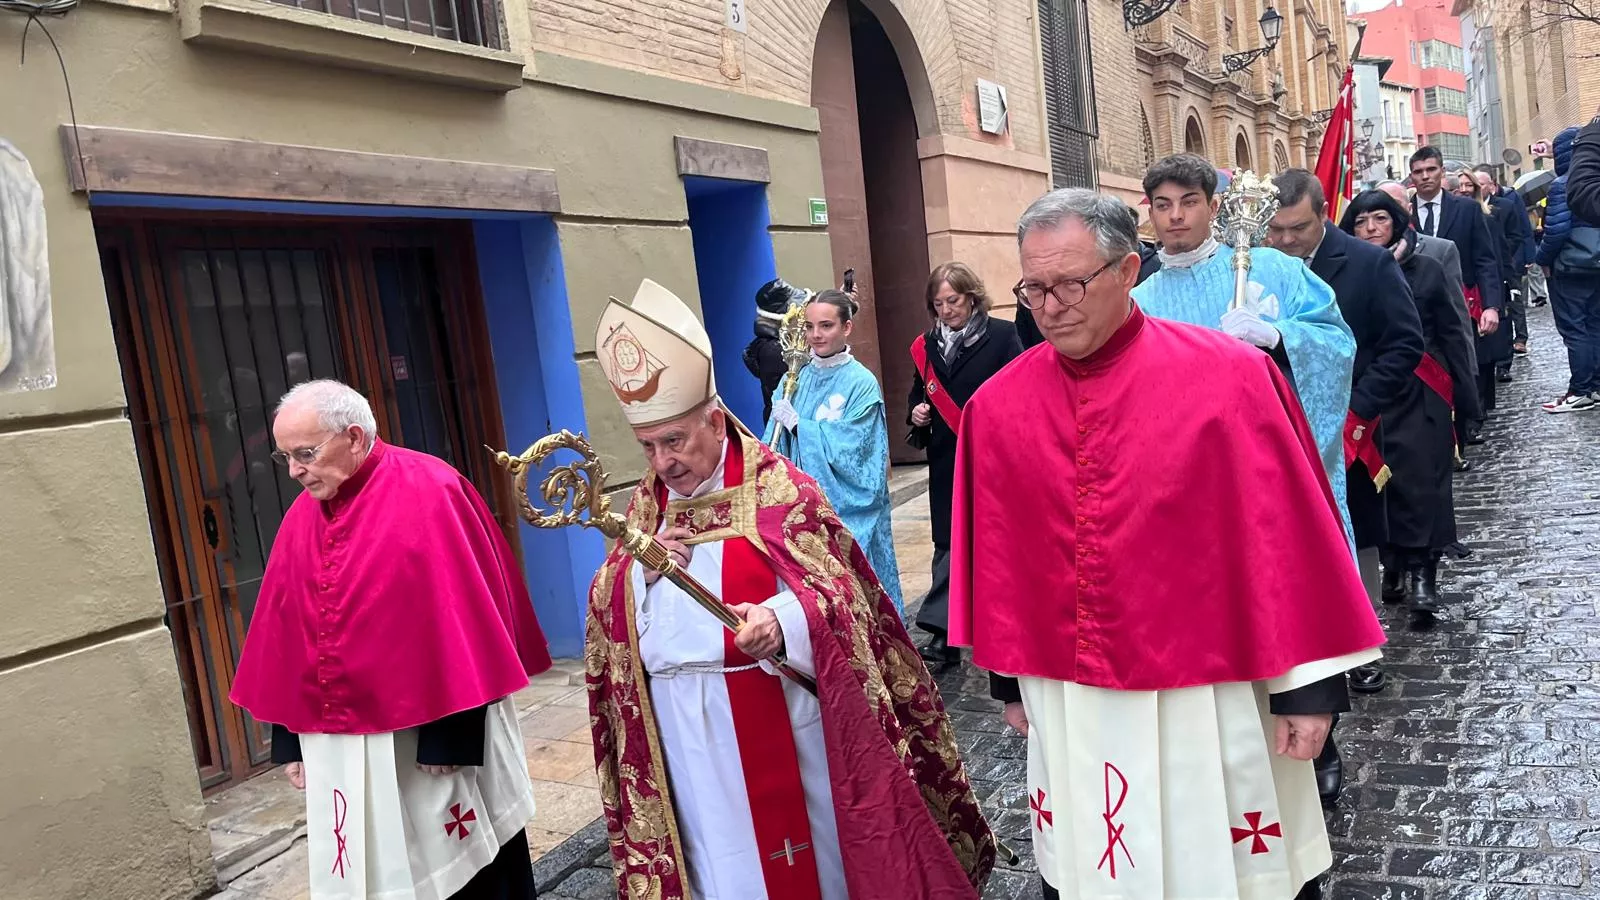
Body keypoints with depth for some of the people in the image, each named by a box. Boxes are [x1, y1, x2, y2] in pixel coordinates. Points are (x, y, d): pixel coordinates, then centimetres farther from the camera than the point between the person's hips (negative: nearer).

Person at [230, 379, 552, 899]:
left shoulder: (426, 494, -14)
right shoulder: (301, 519, 6)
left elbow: (456, 616, -18)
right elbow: (286, 633, 10)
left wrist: (450, 731, -19)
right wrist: (291, 737, 9)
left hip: (425, 729, -6)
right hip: (337, 747, 6)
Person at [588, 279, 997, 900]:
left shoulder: (777, 488, -9)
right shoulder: (646, 505, 8)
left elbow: (835, 590, -12)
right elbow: (608, 609, 9)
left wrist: (780, 620, -32)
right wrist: (642, 567, -11)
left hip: (772, 712, -4)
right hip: (682, 727, 4)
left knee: (803, 847, 11)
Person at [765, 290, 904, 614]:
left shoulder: (861, 383, -8)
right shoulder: (797, 379, 8)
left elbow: (849, 447, -15)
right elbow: (775, 443, 6)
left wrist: (798, 424, -14)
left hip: (848, 509, -4)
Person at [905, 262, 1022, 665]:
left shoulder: (1002, 336, -4)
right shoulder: (927, 345, 10)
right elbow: (919, 396, 19)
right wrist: (917, 414, -2)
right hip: (947, 462, 4)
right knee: (949, 543, 3)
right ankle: (947, 635, 6)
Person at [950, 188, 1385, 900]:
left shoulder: (1228, 378, -13)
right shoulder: (997, 408, -4)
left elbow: (1285, 533, -9)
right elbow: (998, 555, 5)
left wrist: (1307, 683, -6)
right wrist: (1010, 678, 11)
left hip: (1208, 695, -2)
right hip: (1066, 705, 3)